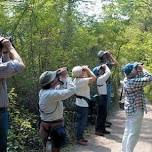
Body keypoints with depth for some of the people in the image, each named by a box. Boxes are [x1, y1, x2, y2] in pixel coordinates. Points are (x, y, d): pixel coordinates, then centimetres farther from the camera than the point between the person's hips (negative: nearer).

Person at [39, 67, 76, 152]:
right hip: (54, 126, -9)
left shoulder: (43, 91, 0)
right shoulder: (52, 94, -29)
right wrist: (66, 77, -17)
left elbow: (60, 89, 12)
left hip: (46, 124, 9)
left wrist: (62, 77, -1)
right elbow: (71, 90, -29)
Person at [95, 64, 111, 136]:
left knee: (104, 114, 15)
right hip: (102, 97, -10)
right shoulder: (100, 78, -15)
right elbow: (108, 73, -20)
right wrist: (105, 66, -5)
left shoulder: (101, 78, 12)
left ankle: (102, 129, 23)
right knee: (100, 114, -5)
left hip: (103, 97, 10)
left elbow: (108, 73, 23)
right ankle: (97, 130, 0)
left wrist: (105, 67, 11)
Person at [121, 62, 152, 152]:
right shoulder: (133, 82, -25)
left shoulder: (127, 80, 3)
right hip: (136, 110, -10)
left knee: (128, 131, 18)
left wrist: (139, 70, -1)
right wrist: (142, 69, -10)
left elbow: (140, 78, 16)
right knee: (134, 134, -2)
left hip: (131, 109, 10)